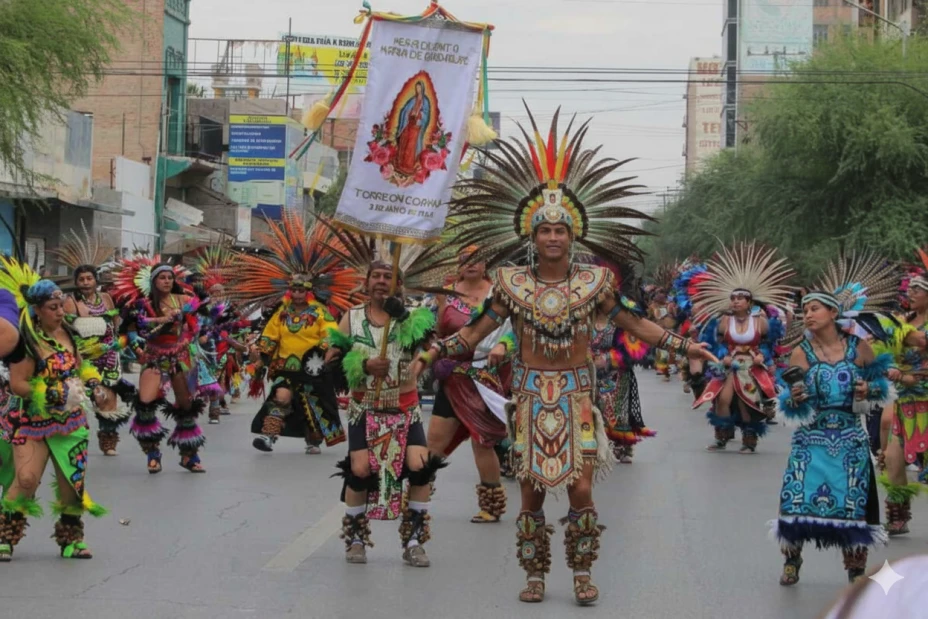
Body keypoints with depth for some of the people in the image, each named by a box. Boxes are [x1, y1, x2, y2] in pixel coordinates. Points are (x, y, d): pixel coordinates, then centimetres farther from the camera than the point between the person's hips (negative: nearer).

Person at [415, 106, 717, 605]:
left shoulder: (593, 281, 0)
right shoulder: (513, 283, 0)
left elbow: (635, 325, 7)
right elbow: (476, 332, 4)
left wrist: (683, 345, 2)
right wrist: (434, 352, -5)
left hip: (576, 395, 0)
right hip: (531, 395, 0)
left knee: (580, 489, -5)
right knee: (532, 490, 3)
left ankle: (582, 573, 10)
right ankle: (535, 575, 14)